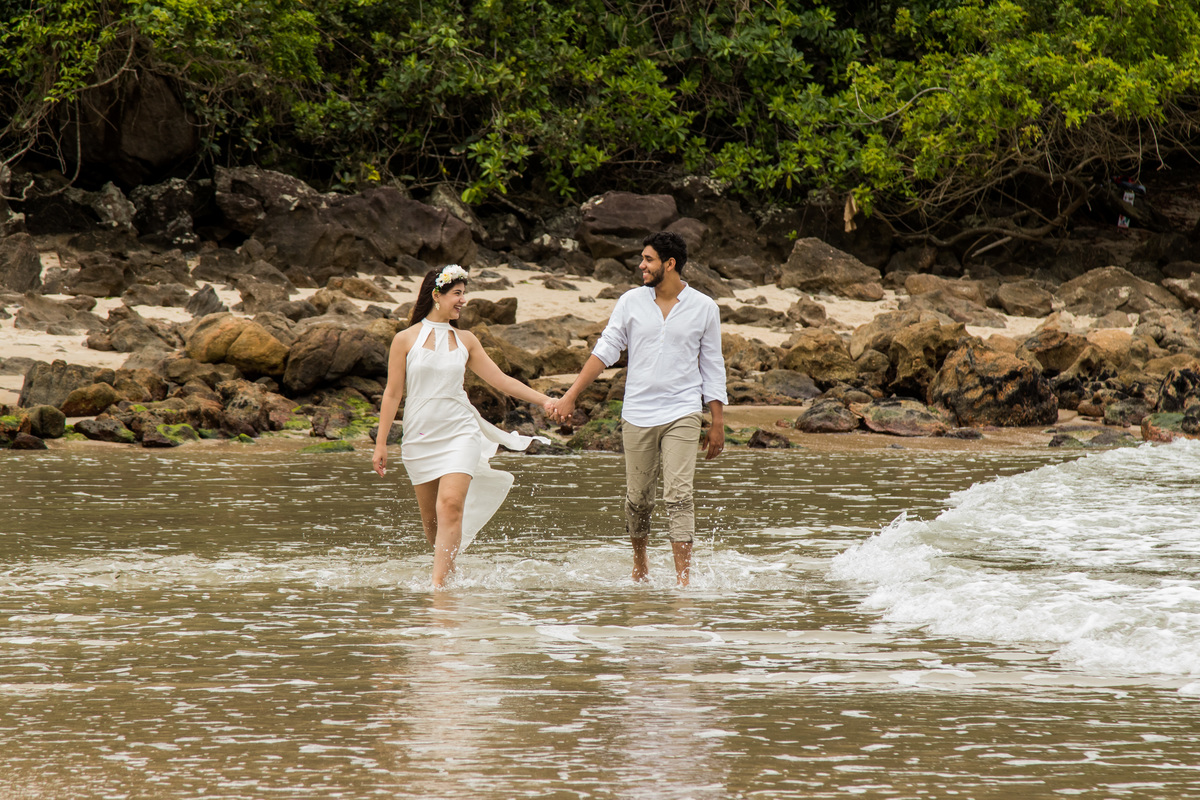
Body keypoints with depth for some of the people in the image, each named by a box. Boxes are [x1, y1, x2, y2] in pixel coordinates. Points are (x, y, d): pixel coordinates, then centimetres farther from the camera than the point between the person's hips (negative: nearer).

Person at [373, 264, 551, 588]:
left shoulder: (465, 340, 9)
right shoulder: (406, 339, 1)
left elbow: (501, 380, 11)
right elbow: (392, 393, 3)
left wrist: (545, 401, 5)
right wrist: (381, 443, 2)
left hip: (460, 433, 0)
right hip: (420, 436, 0)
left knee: (451, 505, -19)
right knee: (431, 519, 4)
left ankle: (439, 582, -22)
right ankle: (449, 570, 25)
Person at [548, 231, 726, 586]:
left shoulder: (704, 308, 2)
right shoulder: (631, 302, 4)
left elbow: (712, 367, 7)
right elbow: (605, 350, 5)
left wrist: (718, 423, 6)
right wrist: (570, 396, -2)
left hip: (682, 414, -2)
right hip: (638, 413, 2)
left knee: (679, 496, -14)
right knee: (638, 499, 8)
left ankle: (684, 577, -17)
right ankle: (639, 564, 31)